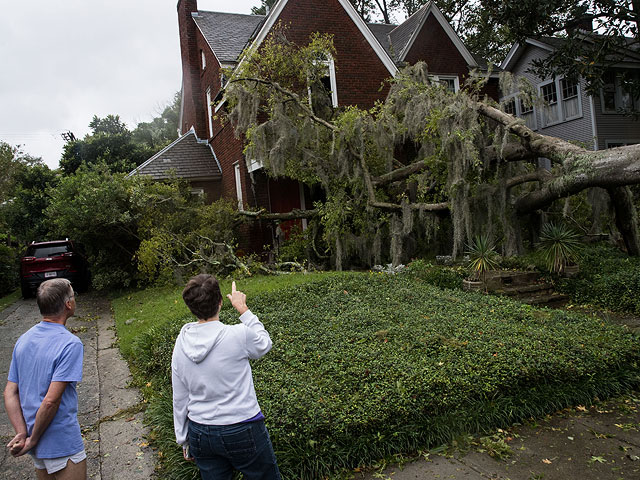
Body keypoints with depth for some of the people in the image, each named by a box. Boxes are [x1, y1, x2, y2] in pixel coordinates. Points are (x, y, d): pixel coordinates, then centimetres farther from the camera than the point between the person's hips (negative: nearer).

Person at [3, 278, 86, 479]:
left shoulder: (23, 340, 3)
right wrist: (33, 440, -12)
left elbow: (10, 393, 2)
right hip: (63, 445, -7)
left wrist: (22, 434, -3)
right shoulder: (70, 344, -22)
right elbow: (51, 401, -24)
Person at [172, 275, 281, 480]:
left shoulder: (181, 344, -5)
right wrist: (243, 309, 6)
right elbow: (264, 344, 2)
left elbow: (179, 399, 4)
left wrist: (183, 439, 17)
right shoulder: (238, 335, -21)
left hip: (200, 432, 5)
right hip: (242, 432, -5)